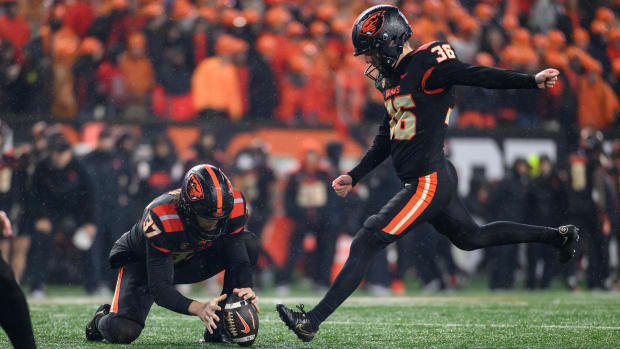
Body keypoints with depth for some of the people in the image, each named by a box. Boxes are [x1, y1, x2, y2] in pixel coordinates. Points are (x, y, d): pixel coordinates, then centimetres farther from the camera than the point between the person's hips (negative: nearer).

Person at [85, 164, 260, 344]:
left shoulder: (233, 204, -29)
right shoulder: (162, 217, -40)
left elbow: (239, 258, -20)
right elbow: (159, 287, -38)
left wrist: (245, 289, -43)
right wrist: (198, 308, -55)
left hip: (190, 259, 5)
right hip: (143, 261, -4)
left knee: (248, 244, -21)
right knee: (122, 333, -27)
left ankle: (219, 329, -13)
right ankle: (103, 318, 15)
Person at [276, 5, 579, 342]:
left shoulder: (427, 66, -14)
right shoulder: (392, 77, 15)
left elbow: (479, 76, -23)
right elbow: (386, 139, 23)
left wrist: (532, 80, -34)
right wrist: (354, 177, 21)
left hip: (429, 182, -10)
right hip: (435, 180, 10)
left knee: (366, 242, -10)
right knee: (471, 237, 25)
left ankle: (312, 321, -9)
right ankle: (557, 235, 36)